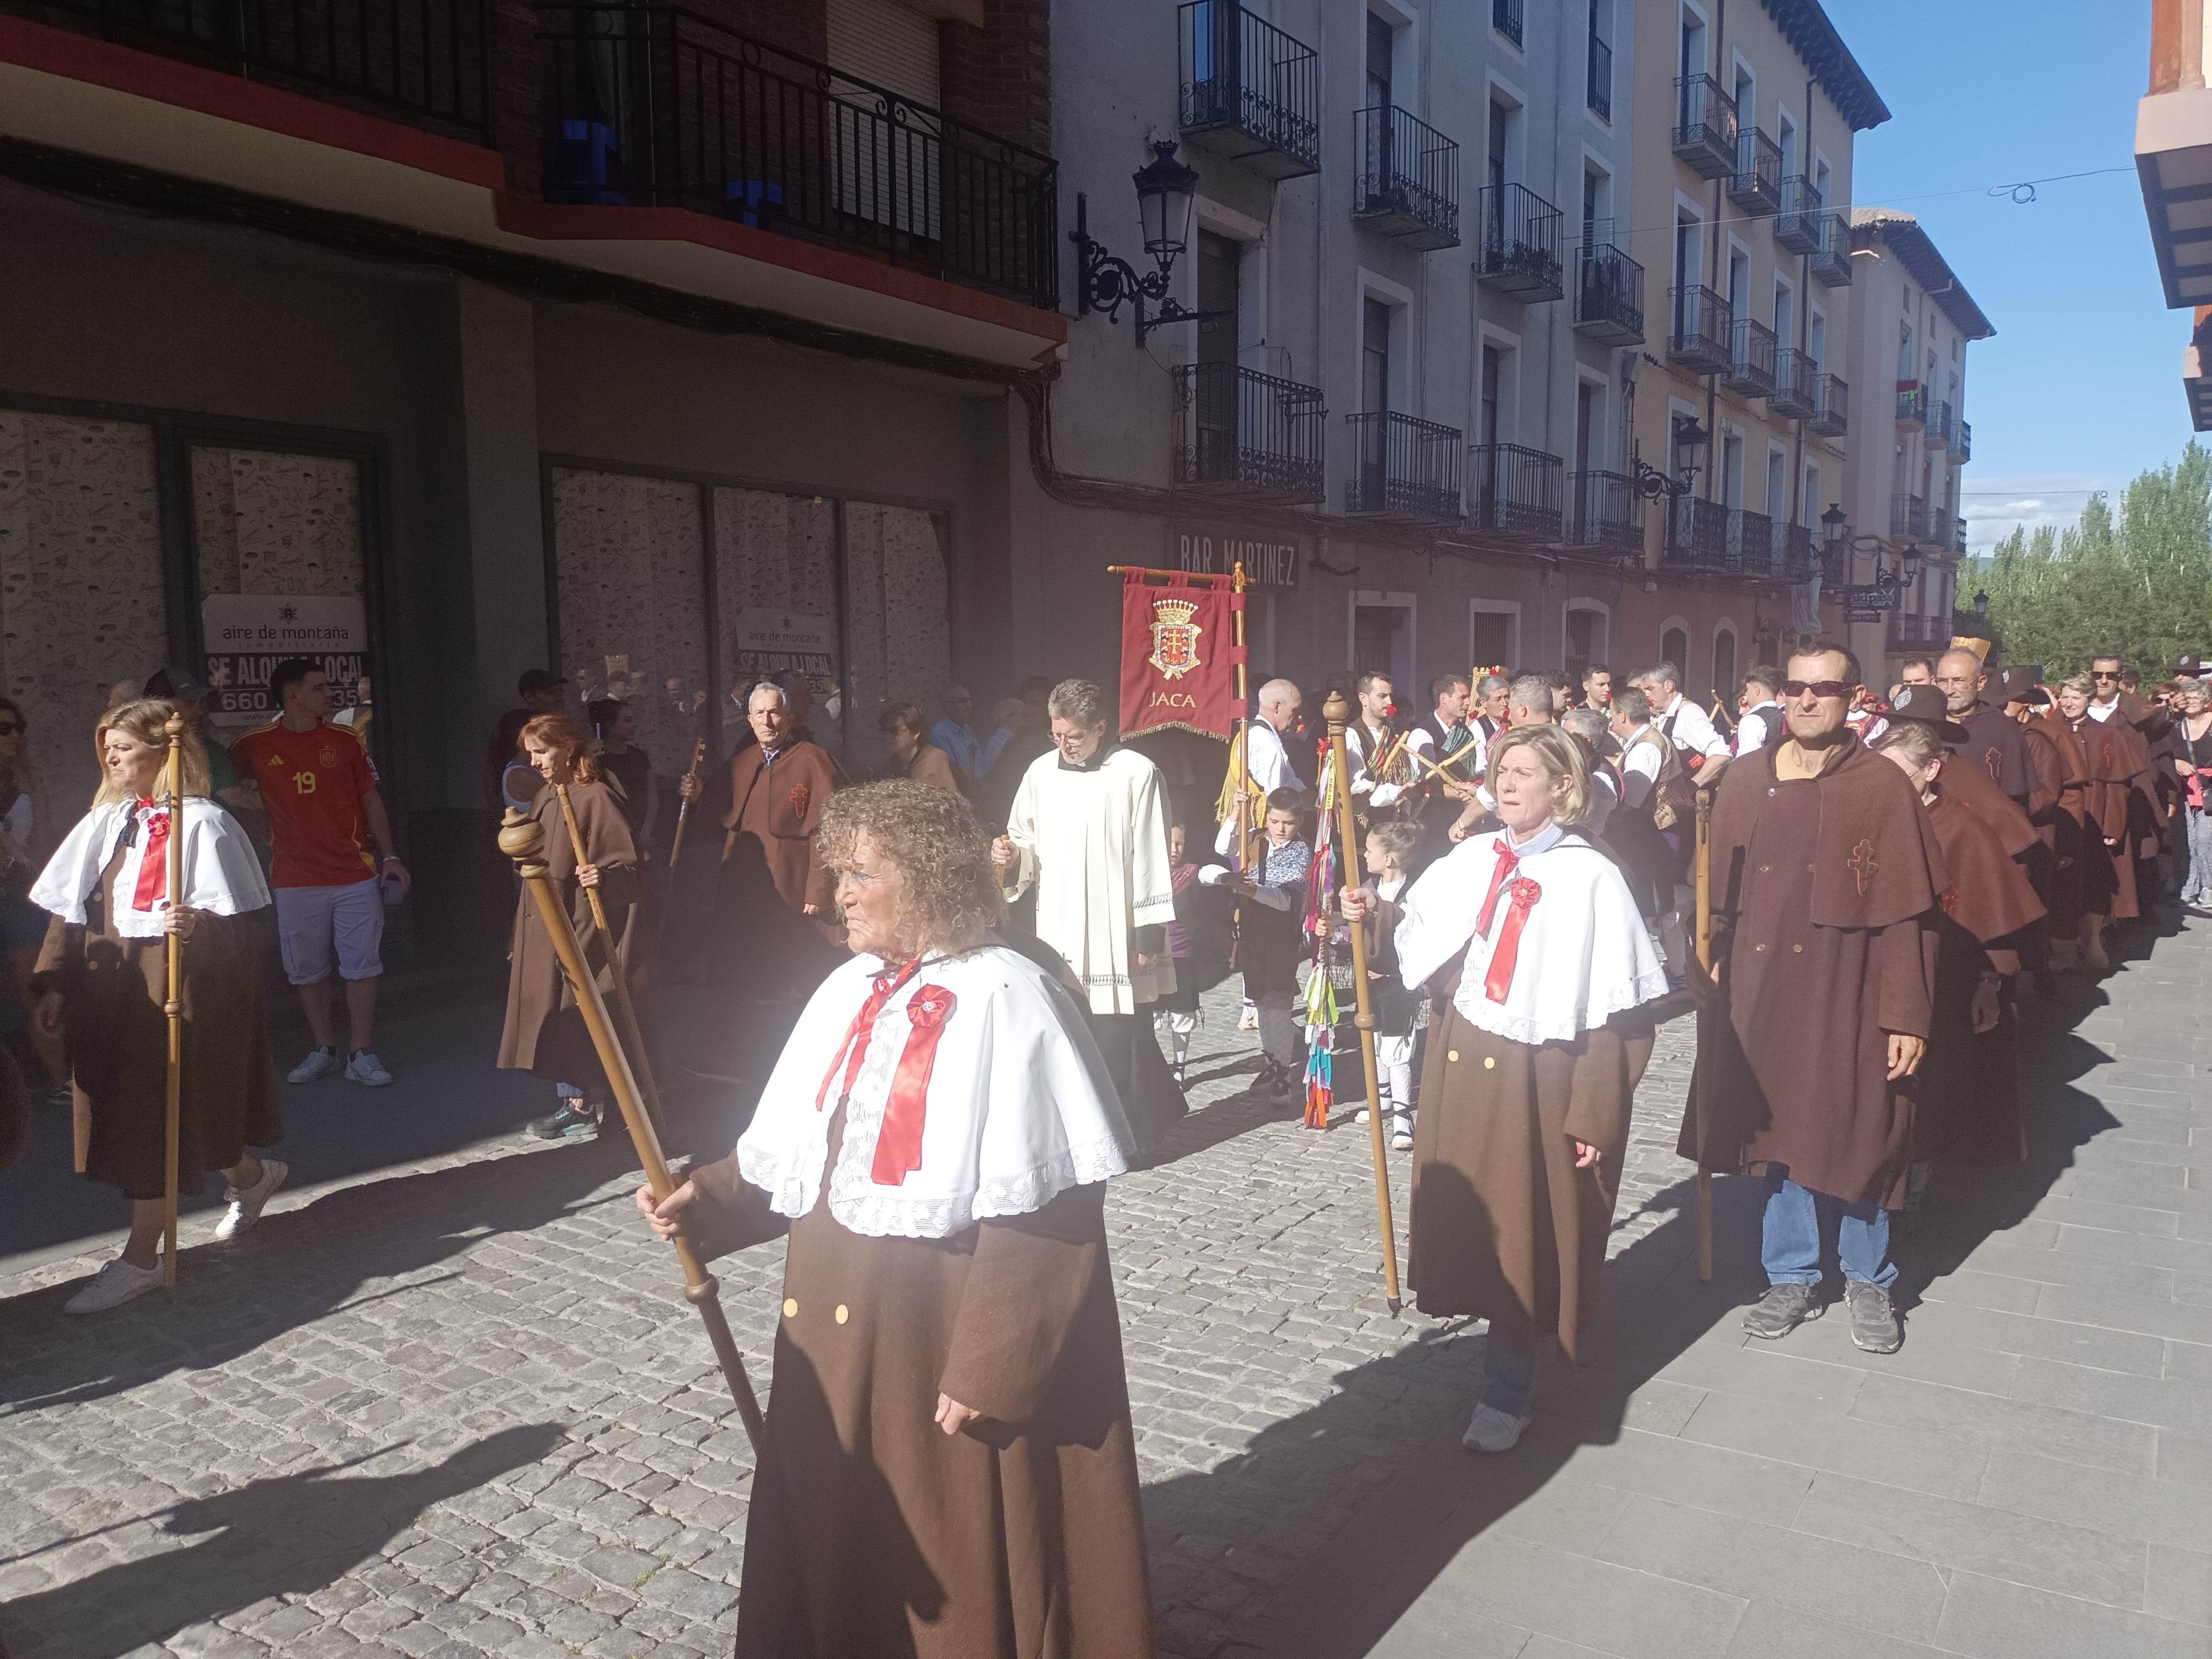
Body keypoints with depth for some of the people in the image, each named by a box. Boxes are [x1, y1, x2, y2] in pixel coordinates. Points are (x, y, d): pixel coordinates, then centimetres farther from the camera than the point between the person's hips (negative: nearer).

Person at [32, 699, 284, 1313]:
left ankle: (141, 1256, 10)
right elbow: (68, 911, 10)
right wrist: (54, 984, 4)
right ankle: (250, 1175, 37)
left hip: (176, 990, -7)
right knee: (125, 1108, 15)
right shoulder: (106, 823, 9)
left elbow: (233, 919, -14)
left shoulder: (202, 823, -11)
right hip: (111, 988, 7)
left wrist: (197, 926, -35)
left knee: (157, 1118, -2)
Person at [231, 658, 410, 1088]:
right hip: (295, 880, 0)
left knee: (361, 967, 0)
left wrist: (389, 855, 3)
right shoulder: (255, 747, 0)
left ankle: (361, 1055, 7)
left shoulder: (345, 740, 5)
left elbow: (370, 799, 9)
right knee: (308, 972, 9)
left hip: (355, 876, 1)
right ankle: (324, 1049, 23)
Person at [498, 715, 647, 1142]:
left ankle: (584, 1105, 6)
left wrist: (604, 877, -34)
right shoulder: (546, 799, 11)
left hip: (582, 928, -8)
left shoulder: (598, 798, -14)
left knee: (576, 1017, -4)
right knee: (552, 1015, 10)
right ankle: (572, 1101, 19)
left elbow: (630, 866, -14)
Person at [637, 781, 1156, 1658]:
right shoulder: (848, 992, 6)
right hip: (840, 1334, 7)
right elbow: (788, 1157, 14)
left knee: (967, 1573, 10)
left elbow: (1045, 1215, -19)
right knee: (836, 1553, 20)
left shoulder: (1004, 1000, -17)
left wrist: (991, 1367, -18)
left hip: (953, 1337, -7)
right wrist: (707, 1200, -3)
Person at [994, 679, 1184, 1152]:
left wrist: (1150, 936, -9)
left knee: (1121, 1038, -2)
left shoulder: (1136, 774, -9)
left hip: (1117, 936, -5)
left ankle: (1137, 1134, 17)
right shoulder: (1041, 772, 7)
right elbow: (1027, 846, 18)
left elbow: (1151, 861, -8)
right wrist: (1011, 856, -6)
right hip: (1059, 935, 5)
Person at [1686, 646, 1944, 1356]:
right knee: (1780, 1130, 11)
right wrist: (1717, 962, -1)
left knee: (1855, 1137, 8)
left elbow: (1909, 911, -8)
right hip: (1762, 991, 3)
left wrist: (1907, 1015, -10)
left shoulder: (1883, 787, -7)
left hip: (1847, 994, -2)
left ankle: (1868, 1280, 30)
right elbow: (1723, 889, 7)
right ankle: (1792, 1278, 27)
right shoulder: (1746, 781, 3)